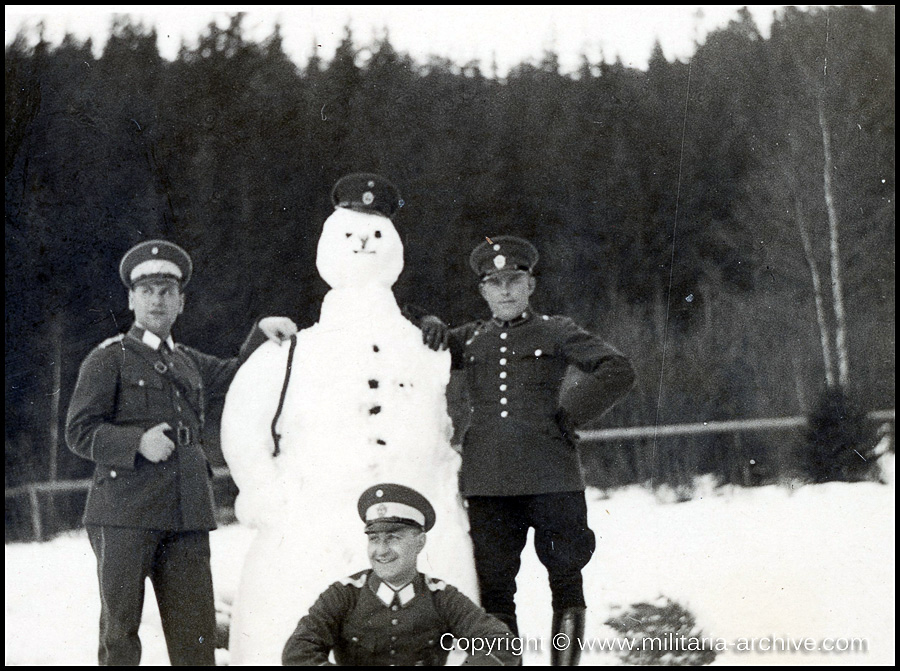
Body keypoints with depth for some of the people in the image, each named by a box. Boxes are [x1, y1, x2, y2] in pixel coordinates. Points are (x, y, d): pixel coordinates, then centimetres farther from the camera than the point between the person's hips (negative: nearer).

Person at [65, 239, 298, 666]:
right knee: (120, 631, -1)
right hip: (124, 512, -5)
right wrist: (138, 443, -17)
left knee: (195, 634, 1)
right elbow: (79, 432, -2)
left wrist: (262, 333, 16)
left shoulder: (189, 362, 21)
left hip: (187, 516, 5)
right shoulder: (108, 359, 4)